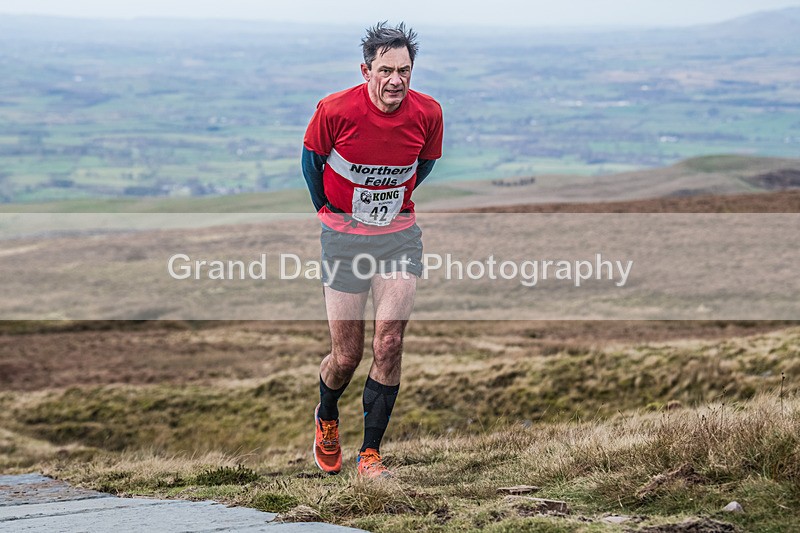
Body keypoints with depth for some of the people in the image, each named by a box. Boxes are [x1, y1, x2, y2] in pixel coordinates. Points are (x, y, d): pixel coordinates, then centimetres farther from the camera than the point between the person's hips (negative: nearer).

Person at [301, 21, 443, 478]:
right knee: (347, 355, 3)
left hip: (399, 236, 2)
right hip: (344, 238, -2)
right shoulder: (335, 111, -18)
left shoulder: (428, 113, -10)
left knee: (389, 345, -10)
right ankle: (326, 419, 36)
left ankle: (371, 453, 1)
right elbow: (311, 158, 2)